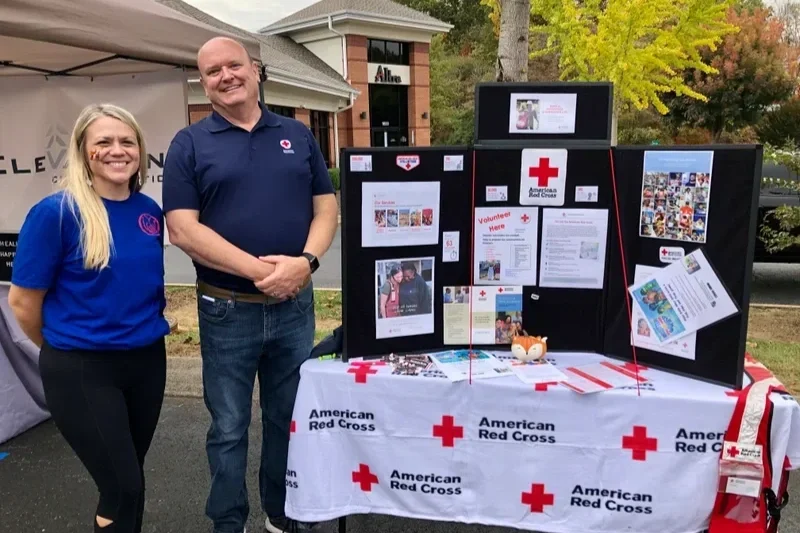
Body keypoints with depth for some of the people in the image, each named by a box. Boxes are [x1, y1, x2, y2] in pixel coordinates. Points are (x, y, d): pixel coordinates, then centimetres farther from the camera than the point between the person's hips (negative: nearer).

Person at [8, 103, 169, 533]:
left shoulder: (149, 211, 1)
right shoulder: (56, 212, -15)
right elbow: (22, 302, -7)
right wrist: (62, 345, 6)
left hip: (147, 360, 5)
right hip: (82, 369, -5)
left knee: (128, 480, 18)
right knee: (123, 486, 1)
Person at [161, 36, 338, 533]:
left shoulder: (298, 134, 8)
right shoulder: (189, 144, -1)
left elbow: (326, 207, 5)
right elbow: (183, 230, -10)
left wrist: (306, 260, -14)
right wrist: (257, 269, -19)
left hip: (295, 305, 3)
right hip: (227, 310, -2)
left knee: (289, 420, 15)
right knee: (229, 428, 11)